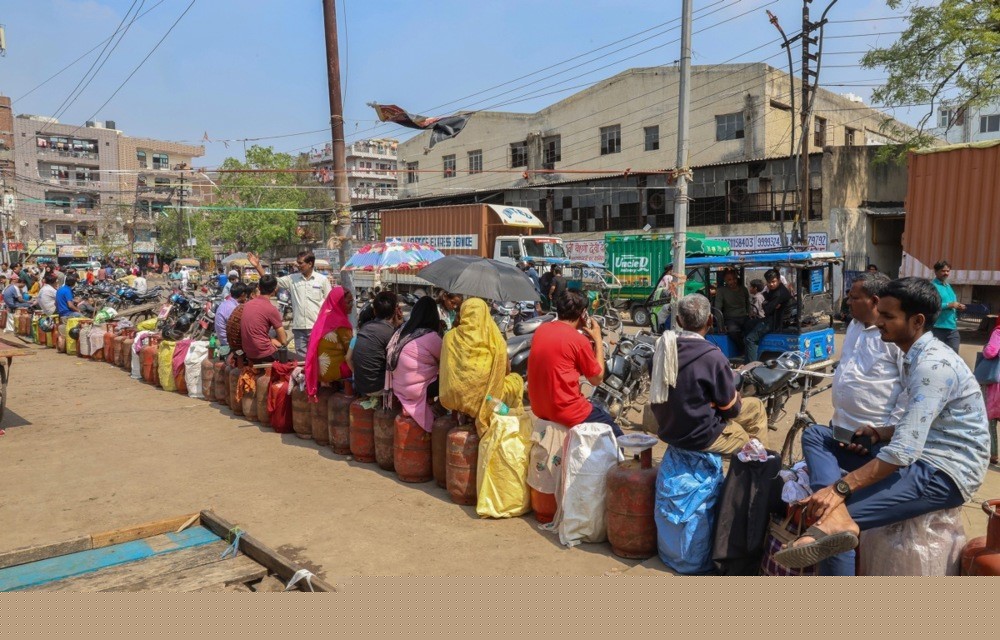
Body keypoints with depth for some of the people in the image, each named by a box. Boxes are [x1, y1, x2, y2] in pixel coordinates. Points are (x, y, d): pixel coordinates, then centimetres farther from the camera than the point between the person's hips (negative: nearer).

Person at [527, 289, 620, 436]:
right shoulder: (579, 340, -15)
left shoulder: (540, 330, 4)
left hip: (539, 408, 8)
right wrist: (598, 340, 3)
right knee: (614, 433, 15)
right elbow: (597, 379, -3)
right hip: (566, 411, -8)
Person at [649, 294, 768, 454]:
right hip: (698, 436, -7)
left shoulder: (662, 346, -5)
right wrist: (736, 396, 10)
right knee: (756, 407, 15)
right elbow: (731, 408, -12)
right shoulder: (712, 356, -24)